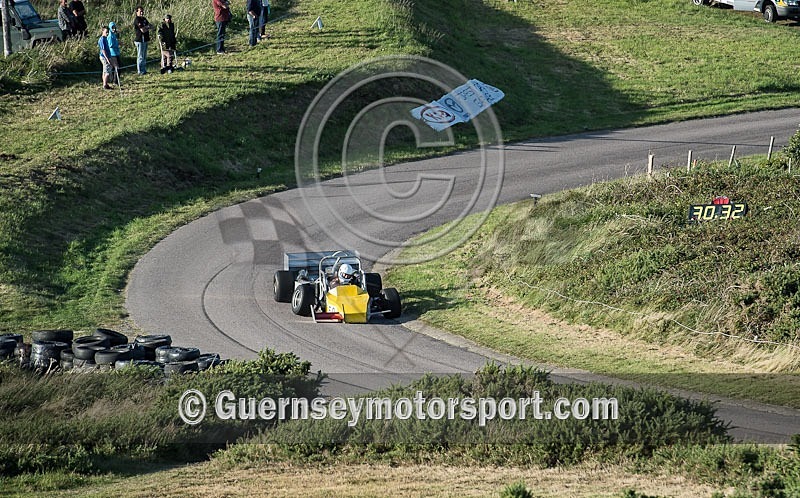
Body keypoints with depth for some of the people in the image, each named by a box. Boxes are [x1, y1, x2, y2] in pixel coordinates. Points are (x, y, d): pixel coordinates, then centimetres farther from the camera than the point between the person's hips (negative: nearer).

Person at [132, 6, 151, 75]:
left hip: (145, 40, 9)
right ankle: (140, 71, -3)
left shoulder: (144, 19, 17)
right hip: (140, 40, -9)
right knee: (140, 56, -6)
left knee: (144, 56, 12)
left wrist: (145, 28, -9)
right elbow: (143, 30, -18)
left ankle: (144, 70, 18)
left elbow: (150, 26, 10)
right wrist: (147, 28, 1)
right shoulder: (137, 19, -12)